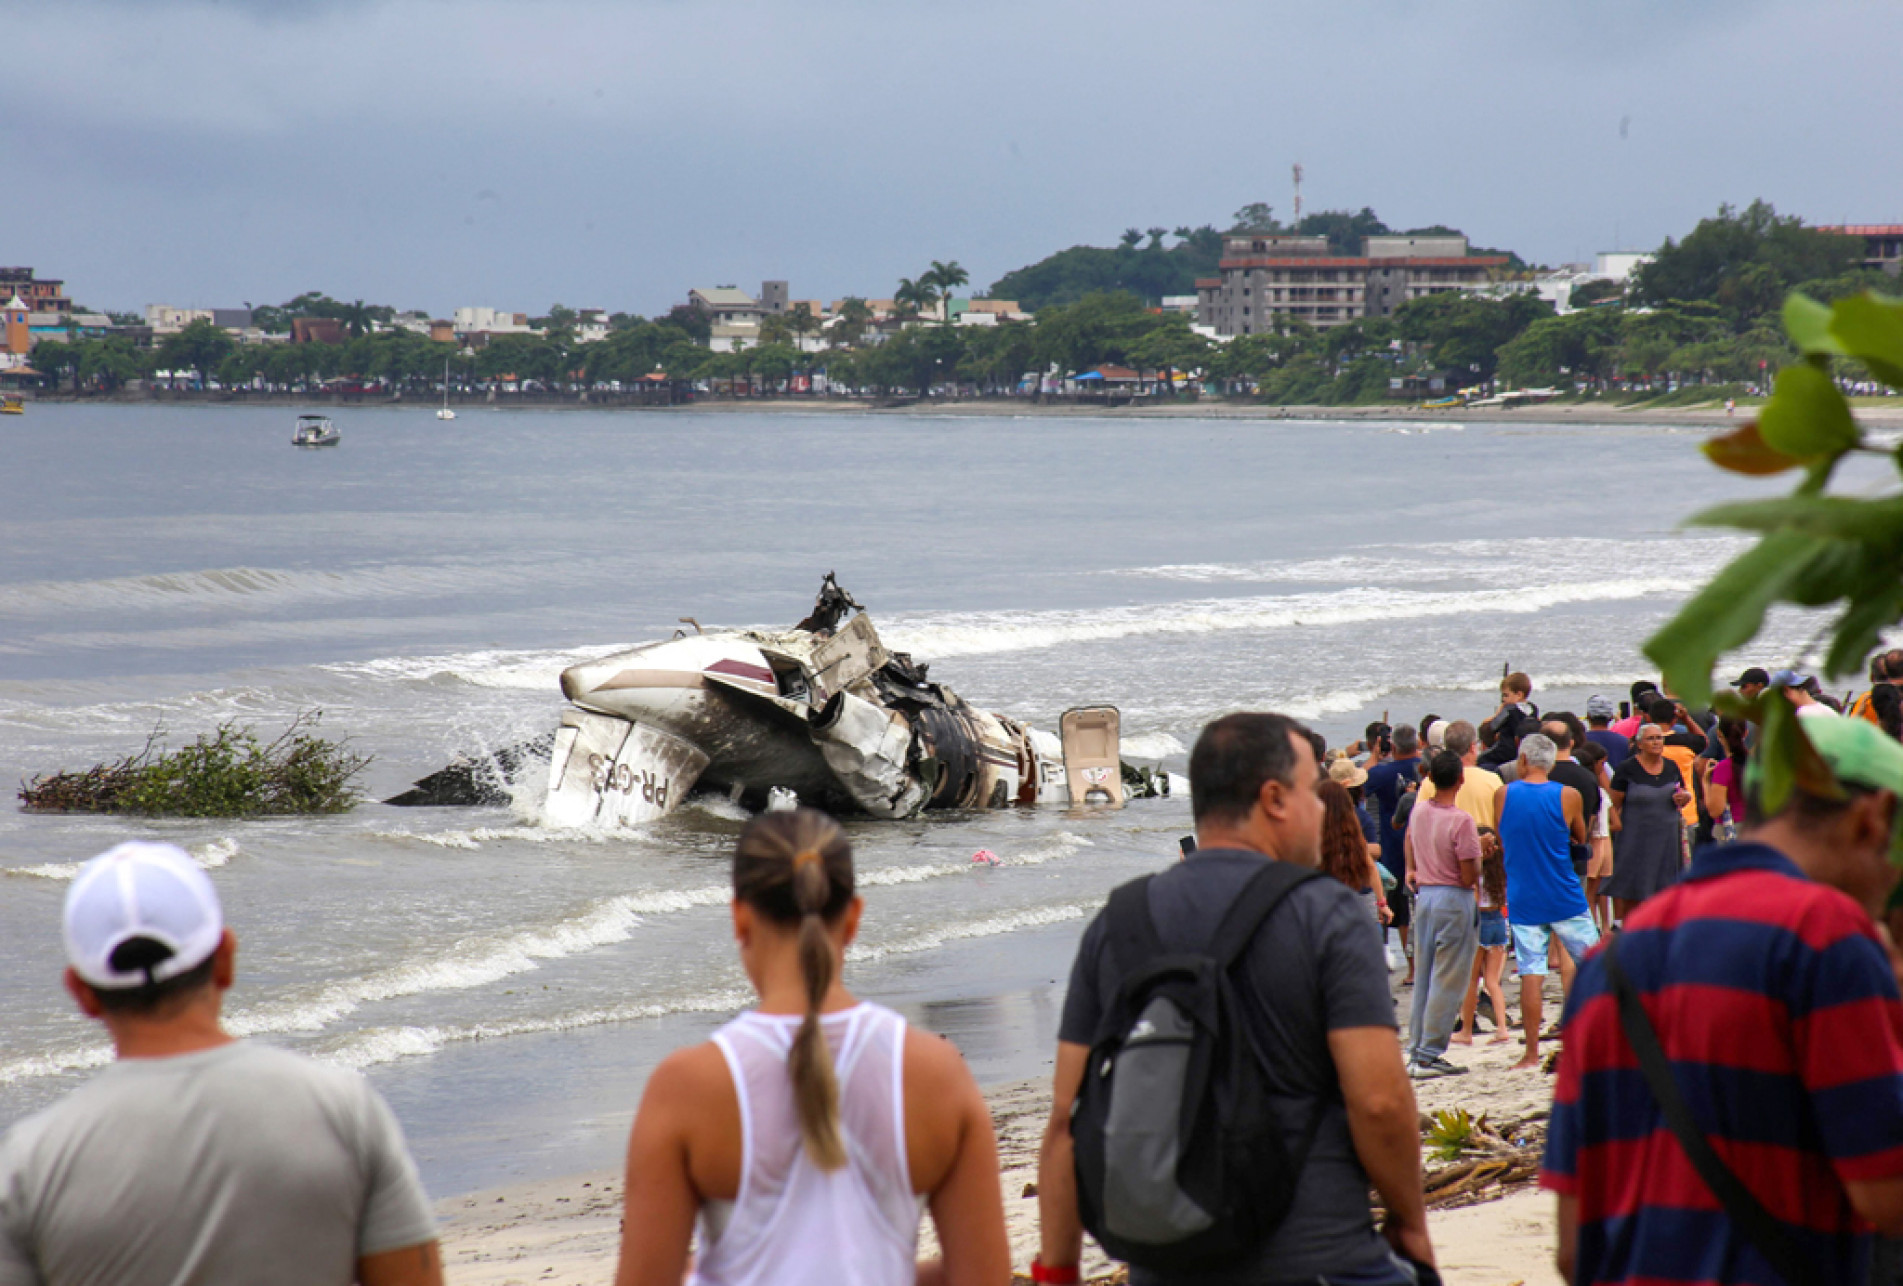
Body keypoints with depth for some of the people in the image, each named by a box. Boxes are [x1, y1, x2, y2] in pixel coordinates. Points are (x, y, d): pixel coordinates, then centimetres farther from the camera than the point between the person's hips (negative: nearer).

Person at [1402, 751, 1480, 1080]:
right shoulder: (1461, 821, -18)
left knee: (1423, 979, 13)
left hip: (1424, 896, 7)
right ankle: (1429, 1055, -4)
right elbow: (1469, 877, -17)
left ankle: (1416, 1050, 15)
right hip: (1454, 901, -7)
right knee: (1447, 981, -2)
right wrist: (1478, 854, 1)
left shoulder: (1419, 811, 3)